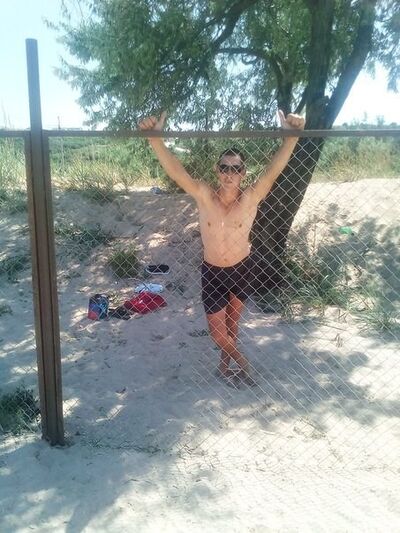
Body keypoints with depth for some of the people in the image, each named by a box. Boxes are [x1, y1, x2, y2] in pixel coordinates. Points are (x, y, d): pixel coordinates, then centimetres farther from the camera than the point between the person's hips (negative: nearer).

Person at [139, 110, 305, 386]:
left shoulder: (251, 198, -23)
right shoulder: (204, 195, -21)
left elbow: (274, 169, -37)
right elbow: (176, 170, -33)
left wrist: (291, 137, -53)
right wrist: (155, 138, -47)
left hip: (242, 268, 0)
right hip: (212, 271, 0)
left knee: (232, 322, 19)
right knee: (217, 330, 5)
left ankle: (224, 365, 44)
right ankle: (242, 361, 35)